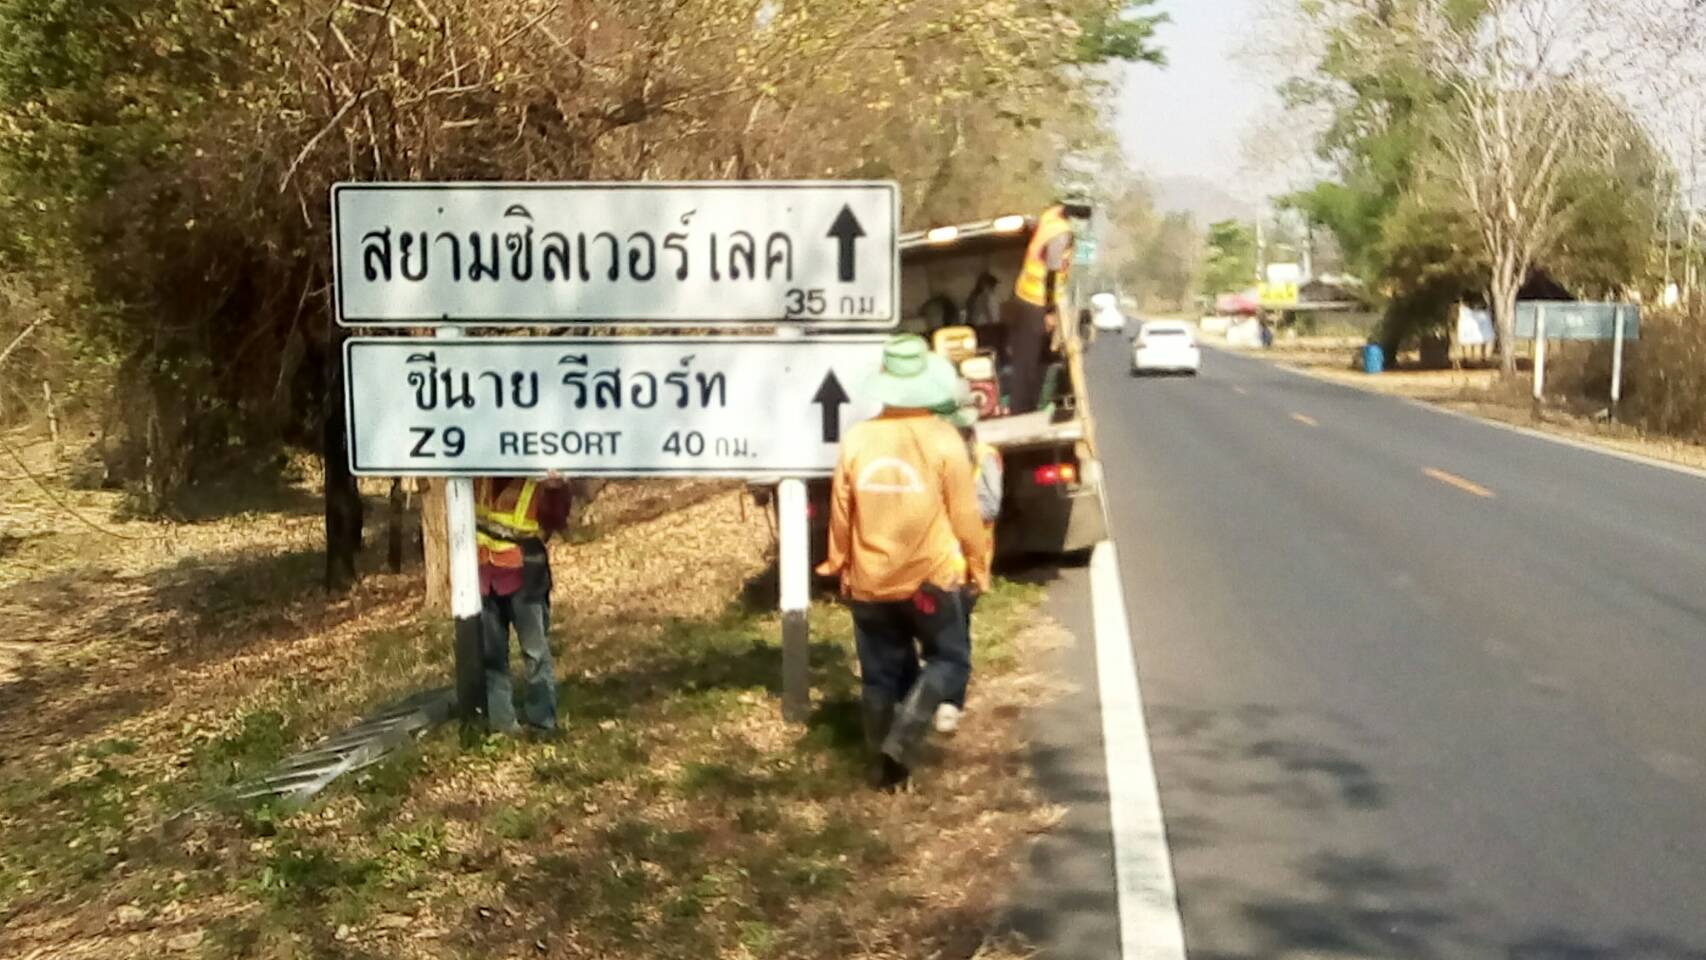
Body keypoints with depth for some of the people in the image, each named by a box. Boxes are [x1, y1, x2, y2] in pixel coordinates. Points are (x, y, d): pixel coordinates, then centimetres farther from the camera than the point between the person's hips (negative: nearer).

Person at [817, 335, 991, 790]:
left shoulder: (857, 439, -5)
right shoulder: (944, 440, -12)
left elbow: (841, 513, 3)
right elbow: (964, 514, -6)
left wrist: (838, 564, 17)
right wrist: (978, 564, 9)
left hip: (869, 582, 3)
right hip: (930, 577, -3)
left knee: (880, 674, 13)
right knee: (949, 660, 12)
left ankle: (884, 764, 19)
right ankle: (903, 734, -6)